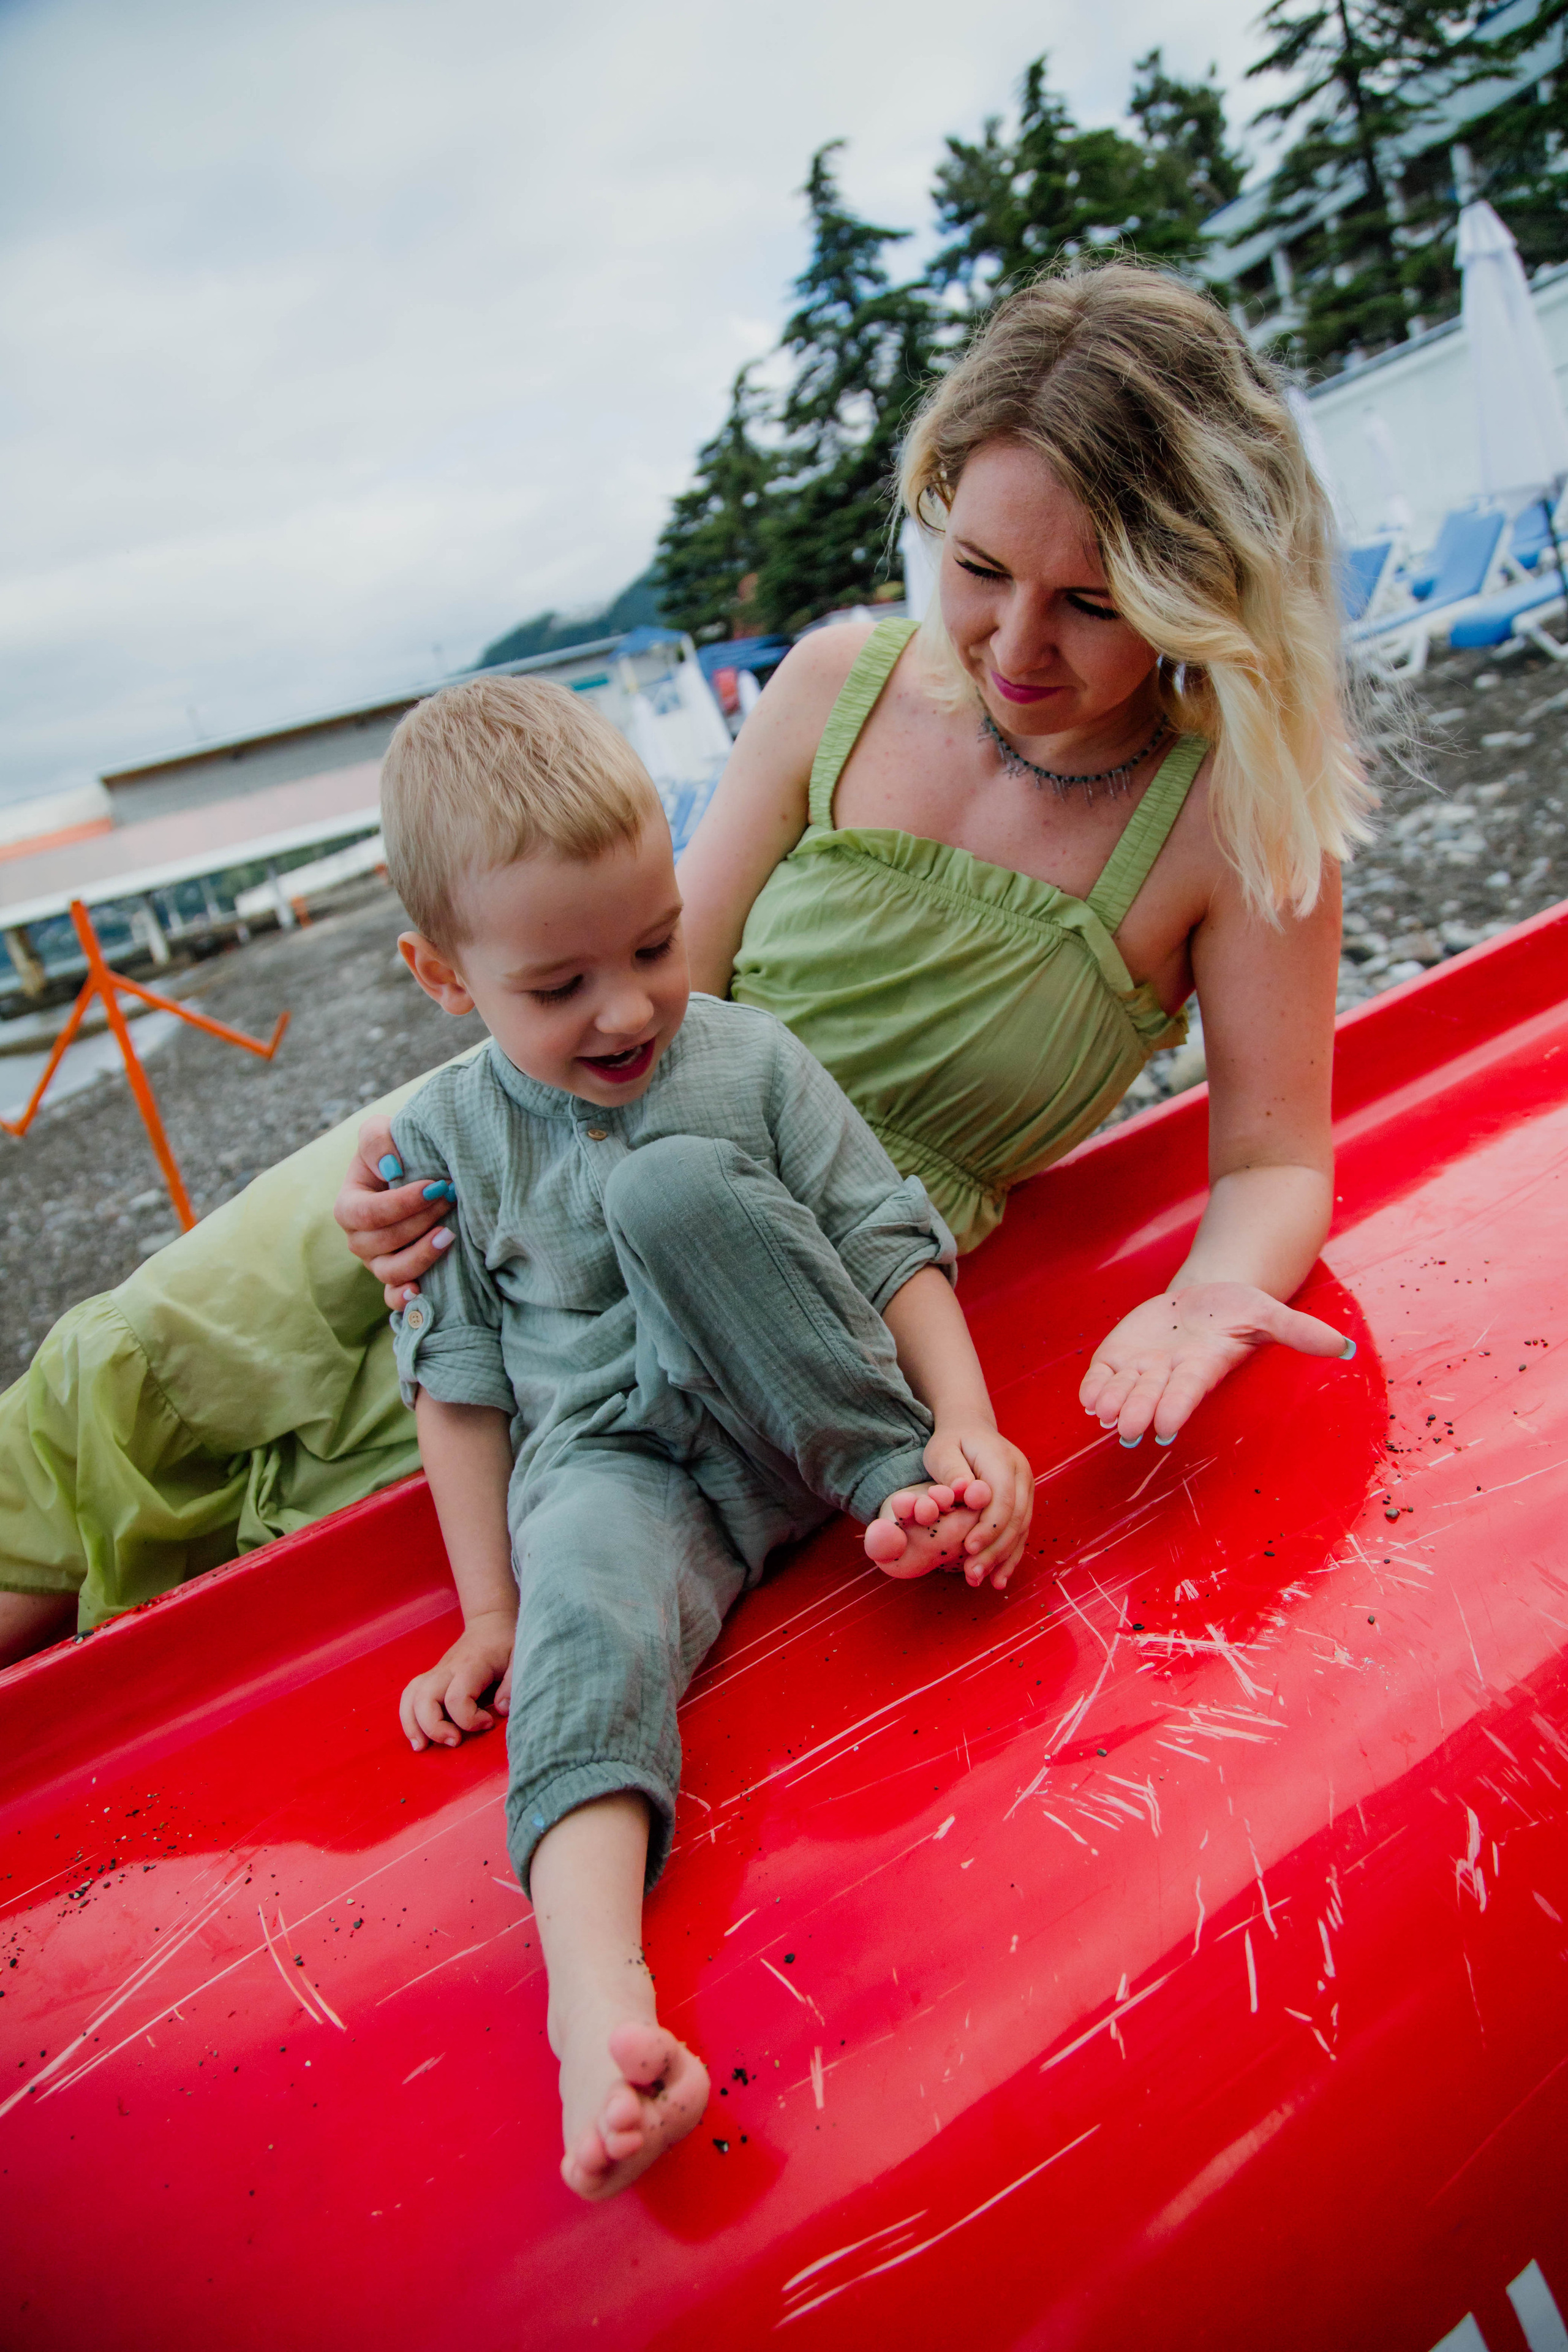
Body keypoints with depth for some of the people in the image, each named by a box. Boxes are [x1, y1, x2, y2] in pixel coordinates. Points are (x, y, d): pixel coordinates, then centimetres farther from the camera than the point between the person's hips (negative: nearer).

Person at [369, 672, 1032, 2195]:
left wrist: (965, 1429, -14)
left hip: (802, 1424, 0)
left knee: (673, 1186, -25)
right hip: (610, 1460, 0)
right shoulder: (446, 1142, 4)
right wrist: (487, 1612, 2)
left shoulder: (749, 1060, 2)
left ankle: (901, 1486, -19)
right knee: (584, 1605, -35)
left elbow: (893, 1250, 1)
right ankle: (599, 1999, -54)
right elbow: (460, 1383, 6)